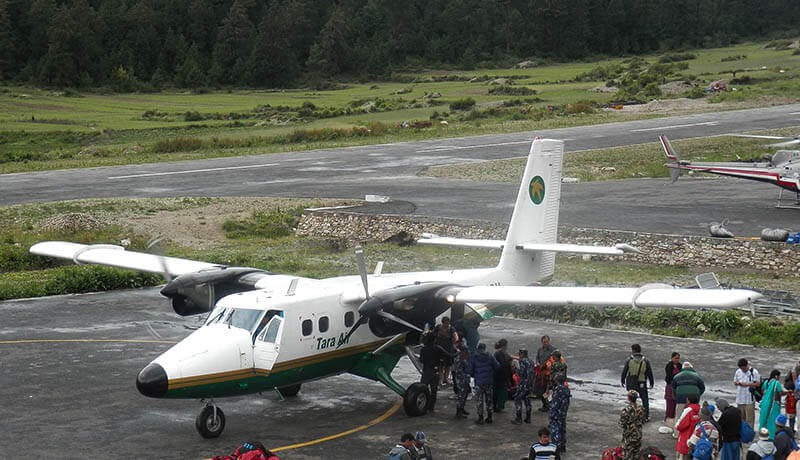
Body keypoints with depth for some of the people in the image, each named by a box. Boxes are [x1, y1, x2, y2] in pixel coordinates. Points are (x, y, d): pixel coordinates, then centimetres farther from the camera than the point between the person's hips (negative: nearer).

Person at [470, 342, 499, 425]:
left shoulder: (473, 357, -5)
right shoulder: (490, 357, 0)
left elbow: (470, 369, -4)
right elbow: (497, 366, 0)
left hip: (479, 382, -3)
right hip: (489, 381, 3)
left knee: (479, 400, 3)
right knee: (488, 399, 14)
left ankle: (480, 418, 0)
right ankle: (489, 417, 18)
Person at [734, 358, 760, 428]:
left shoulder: (754, 372, -7)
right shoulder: (738, 372, 9)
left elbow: (758, 383, -9)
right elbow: (734, 382, 17)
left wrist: (747, 384, -16)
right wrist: (738, 383, -6)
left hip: (749, 399, -5)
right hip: (740, 398, 5)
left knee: (749, 416, -5)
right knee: (741, 416, 14)